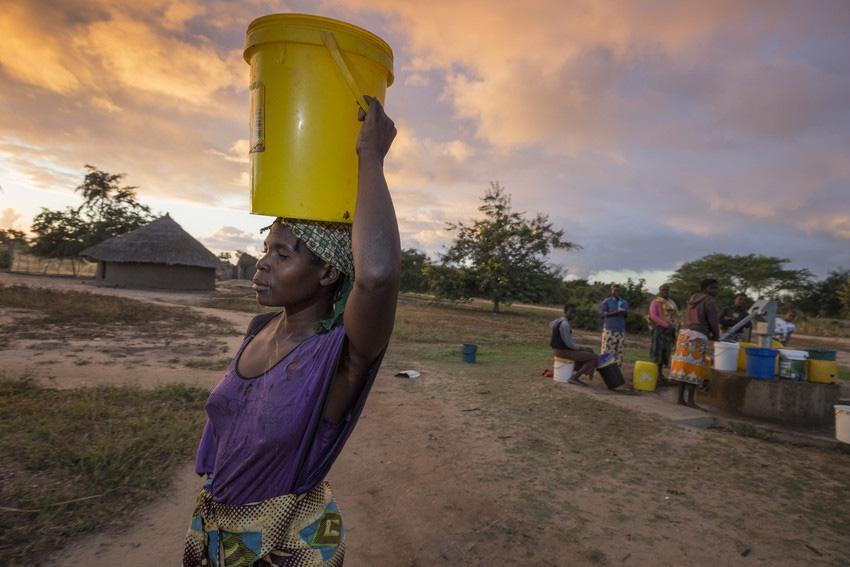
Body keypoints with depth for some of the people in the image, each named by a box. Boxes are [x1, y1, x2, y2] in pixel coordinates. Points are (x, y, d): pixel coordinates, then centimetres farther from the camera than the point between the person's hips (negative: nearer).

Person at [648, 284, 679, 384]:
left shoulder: (672, 303, 16)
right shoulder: (656, 302, -4)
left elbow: (676, 316, 16)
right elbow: (653, 316, -14)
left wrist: (673, 326, -3)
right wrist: (666, 325, -20)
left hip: (669, 331, 7)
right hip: (659, 330, -7)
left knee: (666, 352, 10)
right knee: (658, 352, -6)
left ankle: (660, 373, 18)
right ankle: (657, 374, -2)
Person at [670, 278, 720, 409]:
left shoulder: (693, 298, 20)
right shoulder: (710, 301, -5)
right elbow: (713, 322, -8)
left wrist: (709, 333, 20)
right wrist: (716, 336, 9)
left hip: (684, 333, 8)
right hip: (697, 337, -8)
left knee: (683, 366, 8)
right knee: (694, 368, -3)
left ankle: (681, 398, 11)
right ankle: (690, 400, 0)